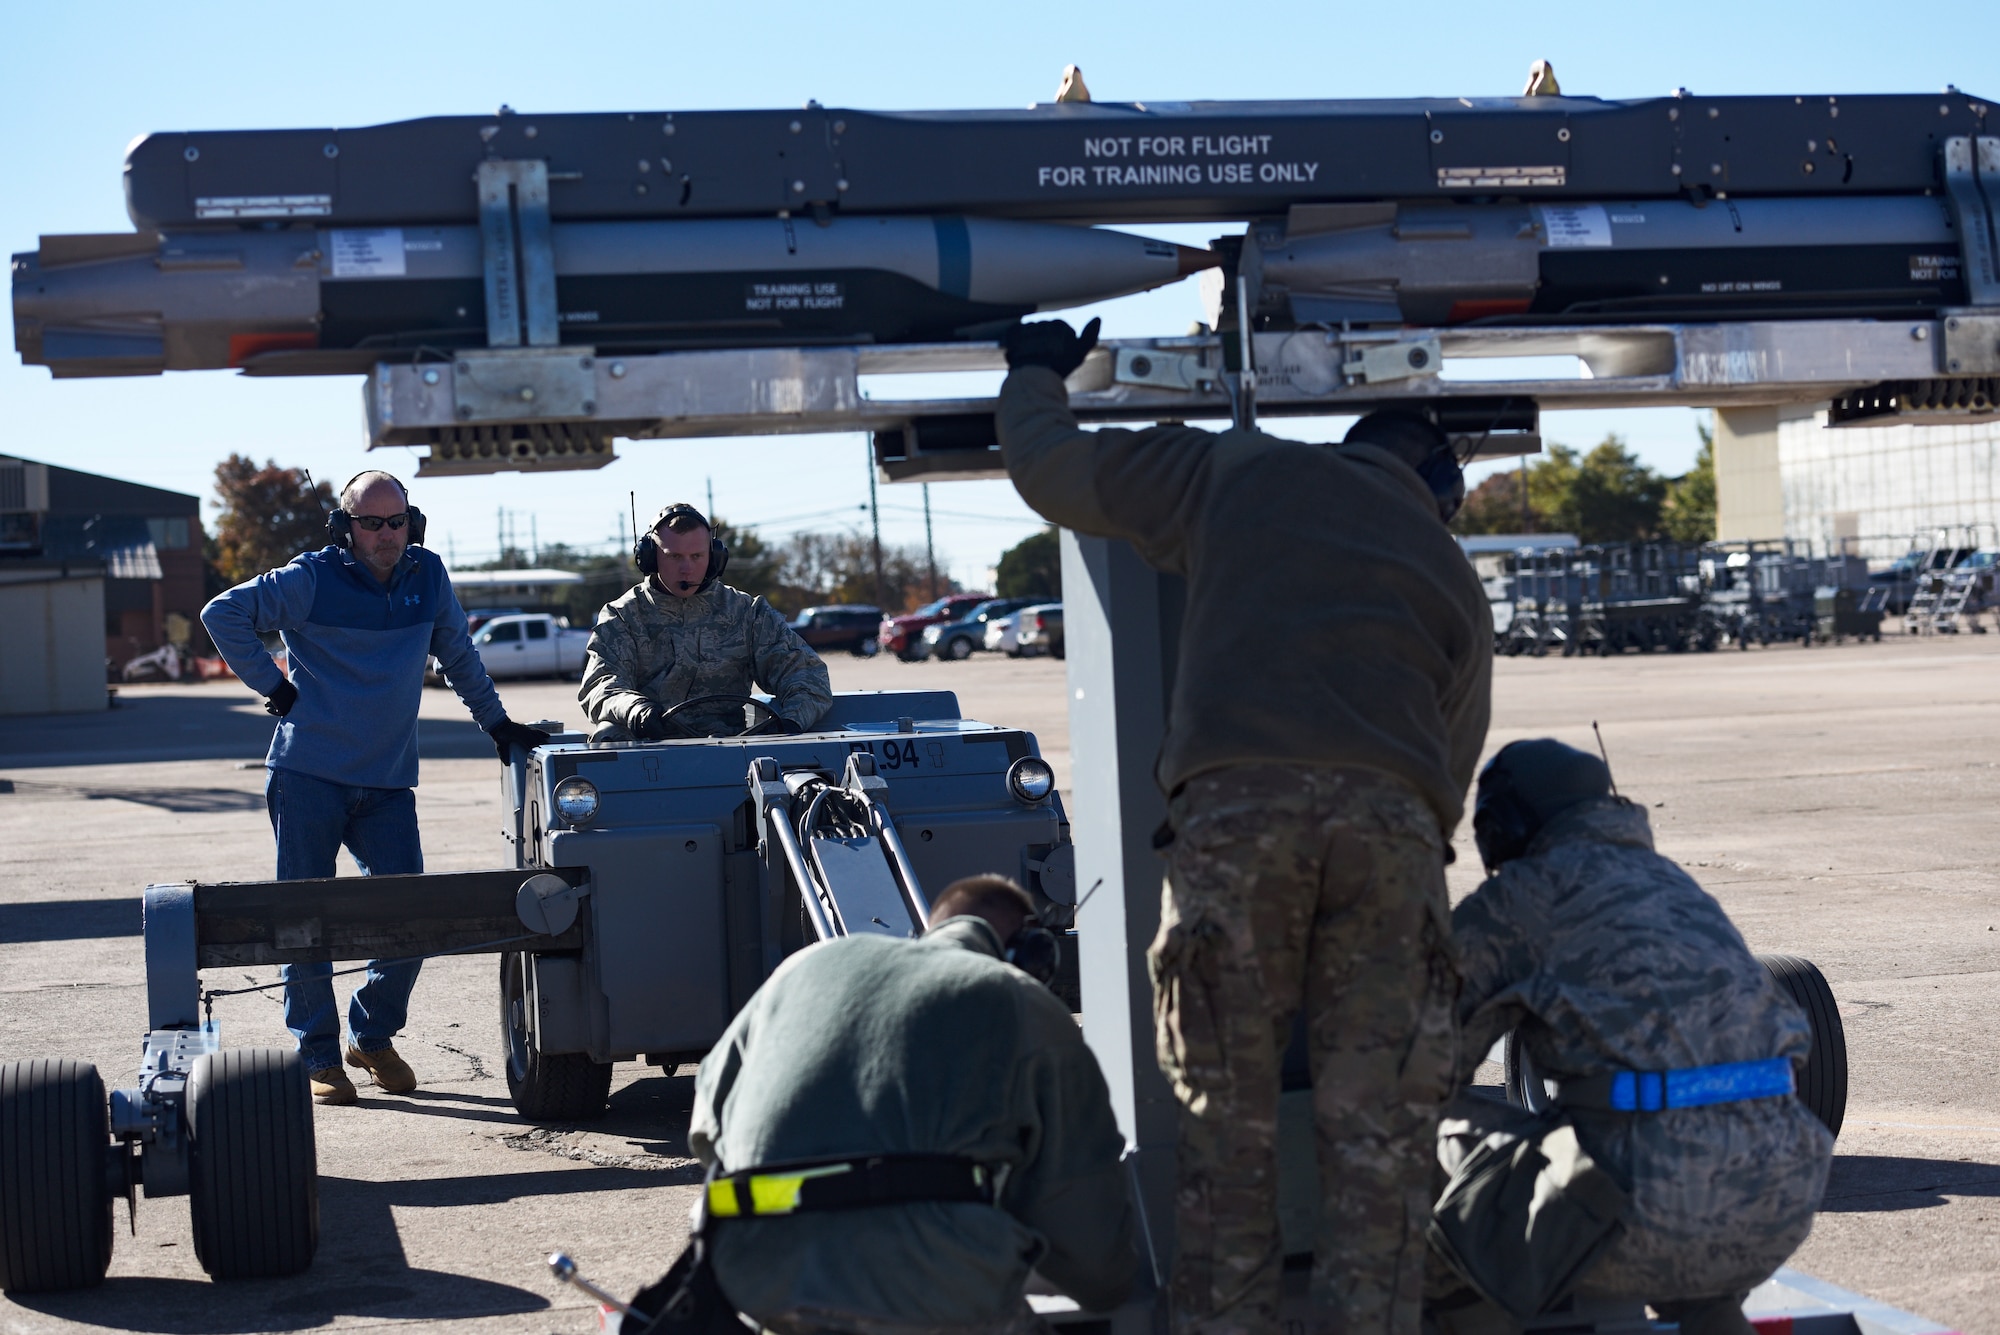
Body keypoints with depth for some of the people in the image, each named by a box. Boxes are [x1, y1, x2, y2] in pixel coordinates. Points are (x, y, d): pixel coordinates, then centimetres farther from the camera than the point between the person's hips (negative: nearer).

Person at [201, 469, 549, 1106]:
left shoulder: (428, 577, 6)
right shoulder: (311, 579, -5)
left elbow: (457, 652, 21)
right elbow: (223, 614, -1)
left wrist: (496, 722, 24)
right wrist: (273, 686, -4)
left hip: (389, 781, 3)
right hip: (308, 775, -3)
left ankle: (373, 1036, 18)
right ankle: (318, 1055, 11)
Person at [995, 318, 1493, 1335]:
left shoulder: (1240, 470, 23)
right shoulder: (1455, 581, 28)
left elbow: (1051, 470, 28)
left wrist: (1035, 374, 47)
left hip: (1234, 801, -1)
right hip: (1391, 813, 2)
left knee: (1226, 1127, 7)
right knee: (1378, 1137, 7)